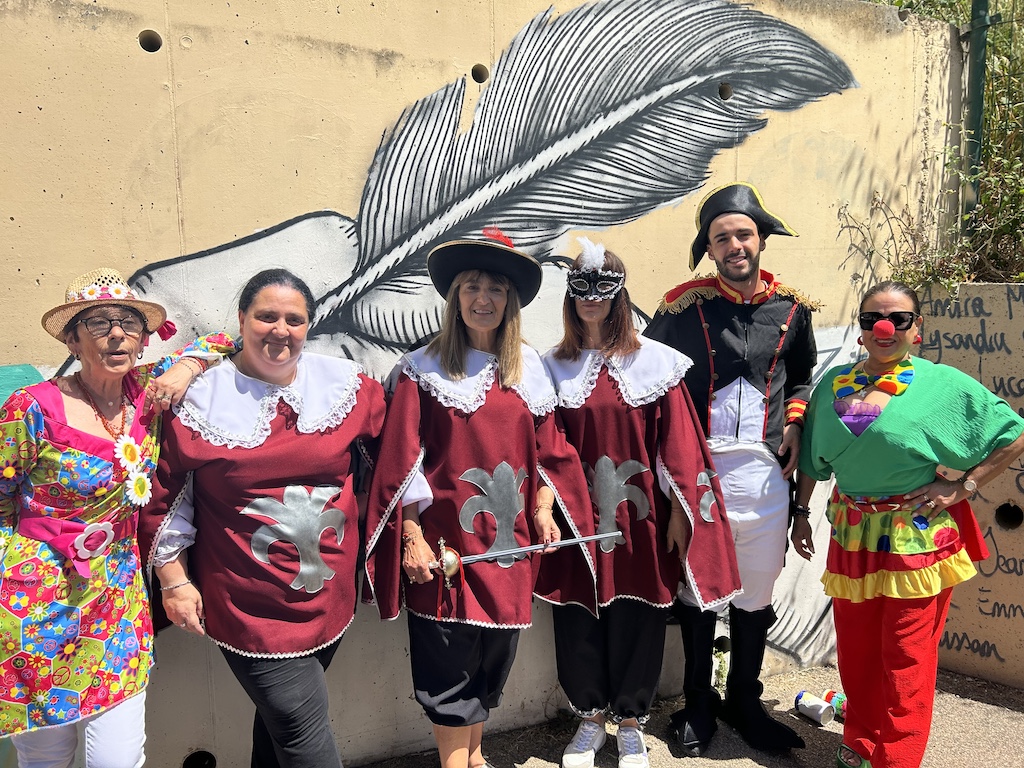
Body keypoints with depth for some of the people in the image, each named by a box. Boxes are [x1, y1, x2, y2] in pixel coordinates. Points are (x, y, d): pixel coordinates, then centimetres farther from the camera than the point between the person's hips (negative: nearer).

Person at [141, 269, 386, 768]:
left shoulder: (345, 384, 0)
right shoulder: (202, 399, -6)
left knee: (281, 714, 19)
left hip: (330, 591, 3)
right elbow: (166, 496, 0)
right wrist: (174, 580, -1)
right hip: (247, 601, -3)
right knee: (303, 727, -3)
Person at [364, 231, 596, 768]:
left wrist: (544, 512, 1)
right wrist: (412, 537, -10)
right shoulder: (424, 369, -4)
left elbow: (546, 451, 12)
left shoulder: (529, 368, 8)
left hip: (508, 539, 4)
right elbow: (402, 462, -6)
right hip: (447, 540, -4)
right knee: (449, 666, 2)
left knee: (495, 655, 15)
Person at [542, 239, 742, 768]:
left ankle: (630, 722, 29)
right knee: (578, 616, 9)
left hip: (638, 512, -1)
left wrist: (679, 511, -5)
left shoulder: (653, 361, -1)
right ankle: (590, 716, 31)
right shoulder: (554, 367, 3)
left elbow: (674, 438, -2)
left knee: (637, 615, 8)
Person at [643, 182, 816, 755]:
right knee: (697, 590, 9)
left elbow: (806, 375, 20)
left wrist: (794, 422, 4)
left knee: (757, 593, 12)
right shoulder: (684, 305, -3)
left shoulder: (792, 306, 5)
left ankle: (744, 701, 32)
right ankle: (699, 704, 29)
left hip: (765, 471, 3)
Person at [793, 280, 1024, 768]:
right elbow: (813, 458, 12)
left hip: (918, 539, -4)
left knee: (906, 656, 5)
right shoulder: (833, 384, 4)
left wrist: (964, 486, -9)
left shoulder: (945, 385, -8)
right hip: (852, 536, 4)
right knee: (854, 649, 15)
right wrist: (801, 514, 11)